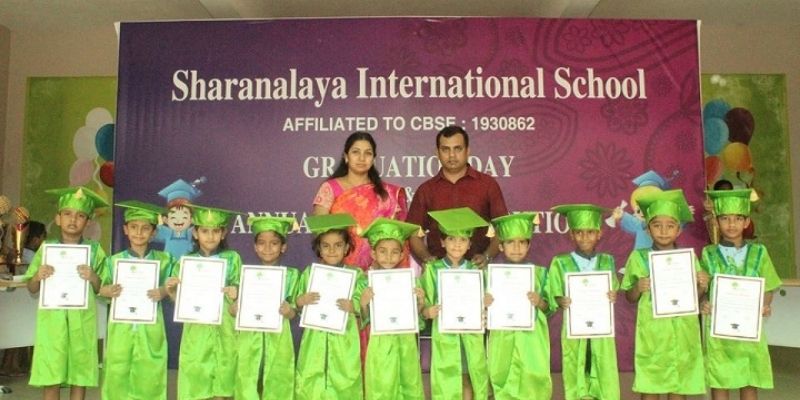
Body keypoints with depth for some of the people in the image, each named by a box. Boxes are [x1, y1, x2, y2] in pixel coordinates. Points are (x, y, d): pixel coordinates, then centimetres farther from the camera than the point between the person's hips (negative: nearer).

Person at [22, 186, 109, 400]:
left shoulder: (95, 250, 3)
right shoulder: (46, 248, 5)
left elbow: (101, 289, 4)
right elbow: (32, 289, 9)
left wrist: (93, 278, -15)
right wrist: (38, 277, -11)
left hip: (82, 319, 0)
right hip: (52, 318, 1)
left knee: (80, 375, 5)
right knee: (50, 377, 2)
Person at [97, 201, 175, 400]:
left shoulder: (163, 260, 0)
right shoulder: (114, 261, 2)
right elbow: (100, 288, 5)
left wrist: (162, 292, -16)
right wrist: (109, 291, -16)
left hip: (150, 329, 0)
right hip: (122, 327, 0)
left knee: (149, 374, 5)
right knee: (117, 373, 5)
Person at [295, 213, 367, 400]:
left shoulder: (356, 274, 0)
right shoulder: (309, 272, 6)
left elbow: (364, 307, -6)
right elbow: (296, 305, 7)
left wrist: (353, 307, -25)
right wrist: (300, 301, -14)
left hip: (344, 342, -1)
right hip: (315, 341, 2)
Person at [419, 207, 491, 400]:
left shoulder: (476, 270, 4)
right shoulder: (432, 270, -1)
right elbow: (422, 305, -1)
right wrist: (427, 312, -21)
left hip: (471, 335, 2)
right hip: (444, 336, -1)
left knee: (469, 384, 5)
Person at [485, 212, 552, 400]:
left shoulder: (539, 272, 2)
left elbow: (549, 309, 4)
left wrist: (540, 302, -15)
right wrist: (484, 304, -15)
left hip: (531, 338, -1)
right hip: (503, 338, 1)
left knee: (533, 382, -3)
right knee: (503, 381, 5)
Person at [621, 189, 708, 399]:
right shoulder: (638, 257, 1)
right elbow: (630, 297, 6)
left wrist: (702, 286, -8)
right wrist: (638, 288, -14)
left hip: (683, 332, 2)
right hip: (652, 331, -2)